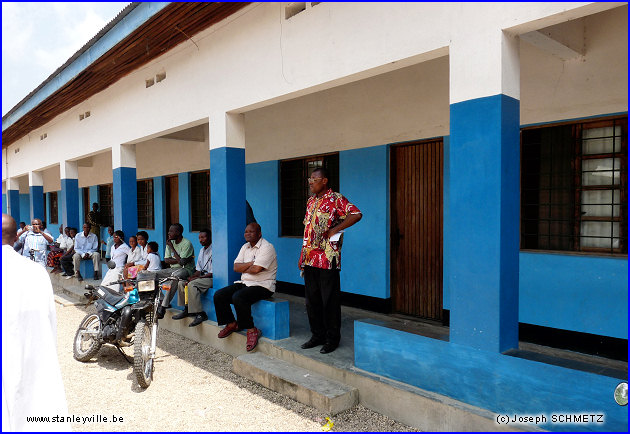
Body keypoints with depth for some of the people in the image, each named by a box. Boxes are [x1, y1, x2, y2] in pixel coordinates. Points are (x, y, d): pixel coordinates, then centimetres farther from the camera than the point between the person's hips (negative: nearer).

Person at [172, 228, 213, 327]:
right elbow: (198, 270, 17)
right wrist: (191, 277, -2)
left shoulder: (213, 251, -13)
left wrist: (196, 278, -16)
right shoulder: (202, 250, 16)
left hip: (211, 278, -10)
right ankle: (187, 309, 7)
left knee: (192, 284, -29)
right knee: (181, 283, 2)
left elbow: (212, 273, -18)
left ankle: (200, 314, -27)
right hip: (202, 277, 10)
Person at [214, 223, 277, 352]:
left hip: (263, 286, -8)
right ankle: (231, 324, 10)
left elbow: (256, 269, -22)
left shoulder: (266, 247, -11)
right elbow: (236, 267, 5)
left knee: (238, 297, -32)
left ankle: (252, 330, -18)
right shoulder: (245, 247, 15)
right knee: (218, 295, -5)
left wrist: (244, 268, -2)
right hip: (244, 283, 8)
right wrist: (251, 263, -10)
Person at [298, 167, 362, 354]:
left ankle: (332, 339, 13)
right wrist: (303, 256, 16)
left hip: (327, 258, -8)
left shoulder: (335, 199, -8)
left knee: (329, 300, 1)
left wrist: (335, 229, -16)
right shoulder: (311, 201, 16)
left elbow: (356, 214, -21)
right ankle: (317, 335, 26)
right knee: (312, 299, 13)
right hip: (310, 259, 8)